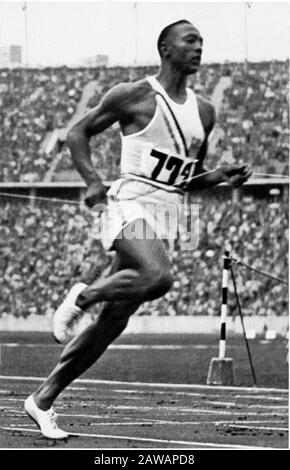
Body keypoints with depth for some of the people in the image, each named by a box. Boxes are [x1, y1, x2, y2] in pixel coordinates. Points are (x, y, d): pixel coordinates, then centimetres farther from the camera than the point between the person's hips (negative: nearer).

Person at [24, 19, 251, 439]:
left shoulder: (204, 112, 16)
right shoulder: (133, 96, -2)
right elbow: (78, 132, 4)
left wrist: (222, 176, 4)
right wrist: (93, 181, -11)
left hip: (168, 215, 7)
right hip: (132, 205, -7)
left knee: (113, 321, 4)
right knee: (158, 277, -35)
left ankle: (43, 400, 12)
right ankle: (84, 295, -9)